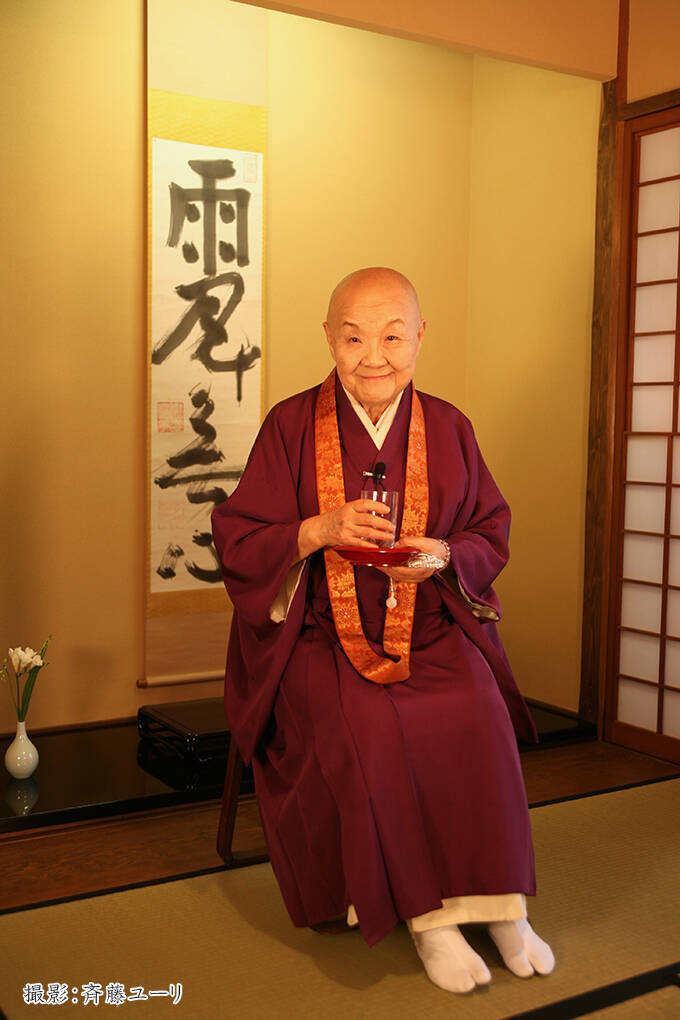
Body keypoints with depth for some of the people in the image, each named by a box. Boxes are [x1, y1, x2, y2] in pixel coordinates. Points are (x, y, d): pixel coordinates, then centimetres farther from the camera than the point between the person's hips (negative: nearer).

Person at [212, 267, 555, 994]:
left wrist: (443, 555, -13)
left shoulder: (448, 429, 6)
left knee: (476, 720, -26)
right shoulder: (291, 426, -2)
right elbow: (238, 543, -2)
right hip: (321, 635, -1)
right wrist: (322, 530, -20)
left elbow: (492, 534, 10)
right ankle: (425, 911, -12)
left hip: (430, 628, 2)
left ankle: (496, 901, -9)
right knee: (363, 731, -29)